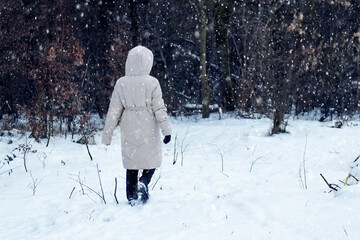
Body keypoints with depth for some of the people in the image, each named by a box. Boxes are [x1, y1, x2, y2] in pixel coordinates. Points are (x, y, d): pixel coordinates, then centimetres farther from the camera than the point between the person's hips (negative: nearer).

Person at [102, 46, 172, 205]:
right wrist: (166, 130, -4)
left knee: (131, 164, 13)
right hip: (148, 130, -2)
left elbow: (114, 111, -2)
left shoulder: (121, 83, -4)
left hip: (129, 130, 2)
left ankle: (132, 198, 15)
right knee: (151, 160, 12)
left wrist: (107, 135, 4)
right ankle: (143, 182, -14)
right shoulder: (152, 83, -9)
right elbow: (159, 108, -10)